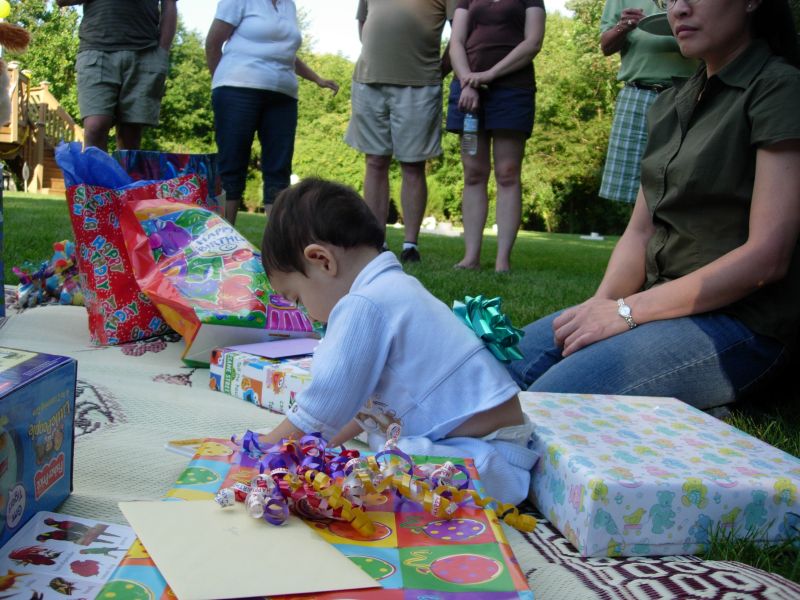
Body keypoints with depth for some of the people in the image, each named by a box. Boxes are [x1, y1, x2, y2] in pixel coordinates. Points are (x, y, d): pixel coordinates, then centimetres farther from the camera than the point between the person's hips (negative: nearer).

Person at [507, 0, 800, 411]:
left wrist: (627, 311, -19)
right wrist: (601, 304, -10)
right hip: (664, 304, 7)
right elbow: (639, 232, 10)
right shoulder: (669, 105, 15)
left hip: (740, 321, -6)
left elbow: (767, 257, -17)